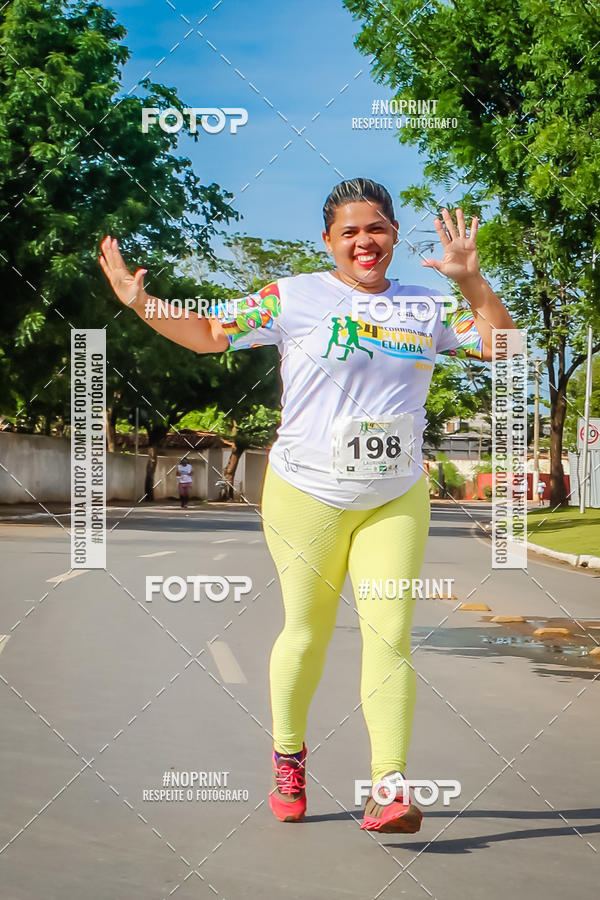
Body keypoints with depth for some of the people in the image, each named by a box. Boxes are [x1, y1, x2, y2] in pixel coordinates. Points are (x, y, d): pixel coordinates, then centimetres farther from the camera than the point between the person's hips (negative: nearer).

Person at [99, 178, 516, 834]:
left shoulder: (426, 307, 7)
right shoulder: (294, 298, -2)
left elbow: (502, 346, 6)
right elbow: (208, 334, 2)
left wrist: (471, 280, -7)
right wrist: (139, 301, -11)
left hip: (397, 499, 2)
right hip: (306, 494, -2)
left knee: (391, 634, -8)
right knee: (308, 629, 7)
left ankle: (389, 787, -7)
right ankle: (287, 755, 31)